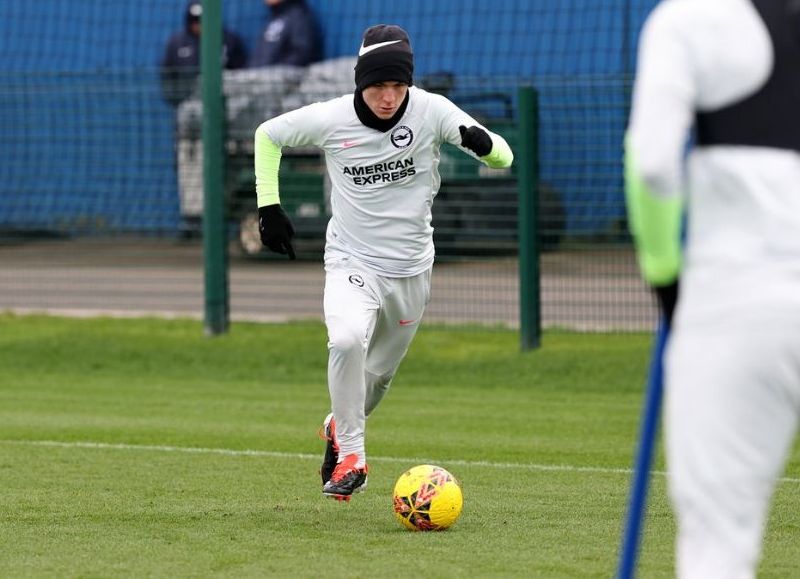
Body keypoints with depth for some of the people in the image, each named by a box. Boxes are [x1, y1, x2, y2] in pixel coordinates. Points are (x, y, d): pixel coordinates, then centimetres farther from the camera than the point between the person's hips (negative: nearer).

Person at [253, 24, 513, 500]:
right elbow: (268, 134, 4)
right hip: (351, 263, -2)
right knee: (347, 339, -31)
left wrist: (483, 143, -39)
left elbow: (504, 158, -16)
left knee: (379, 374, 15)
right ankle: (351, 457, -16)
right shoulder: (331, 119, -13)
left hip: (411, 269, 2)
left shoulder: (431, 111, -13)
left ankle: (340, 428, 48)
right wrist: (269, 206, -2)